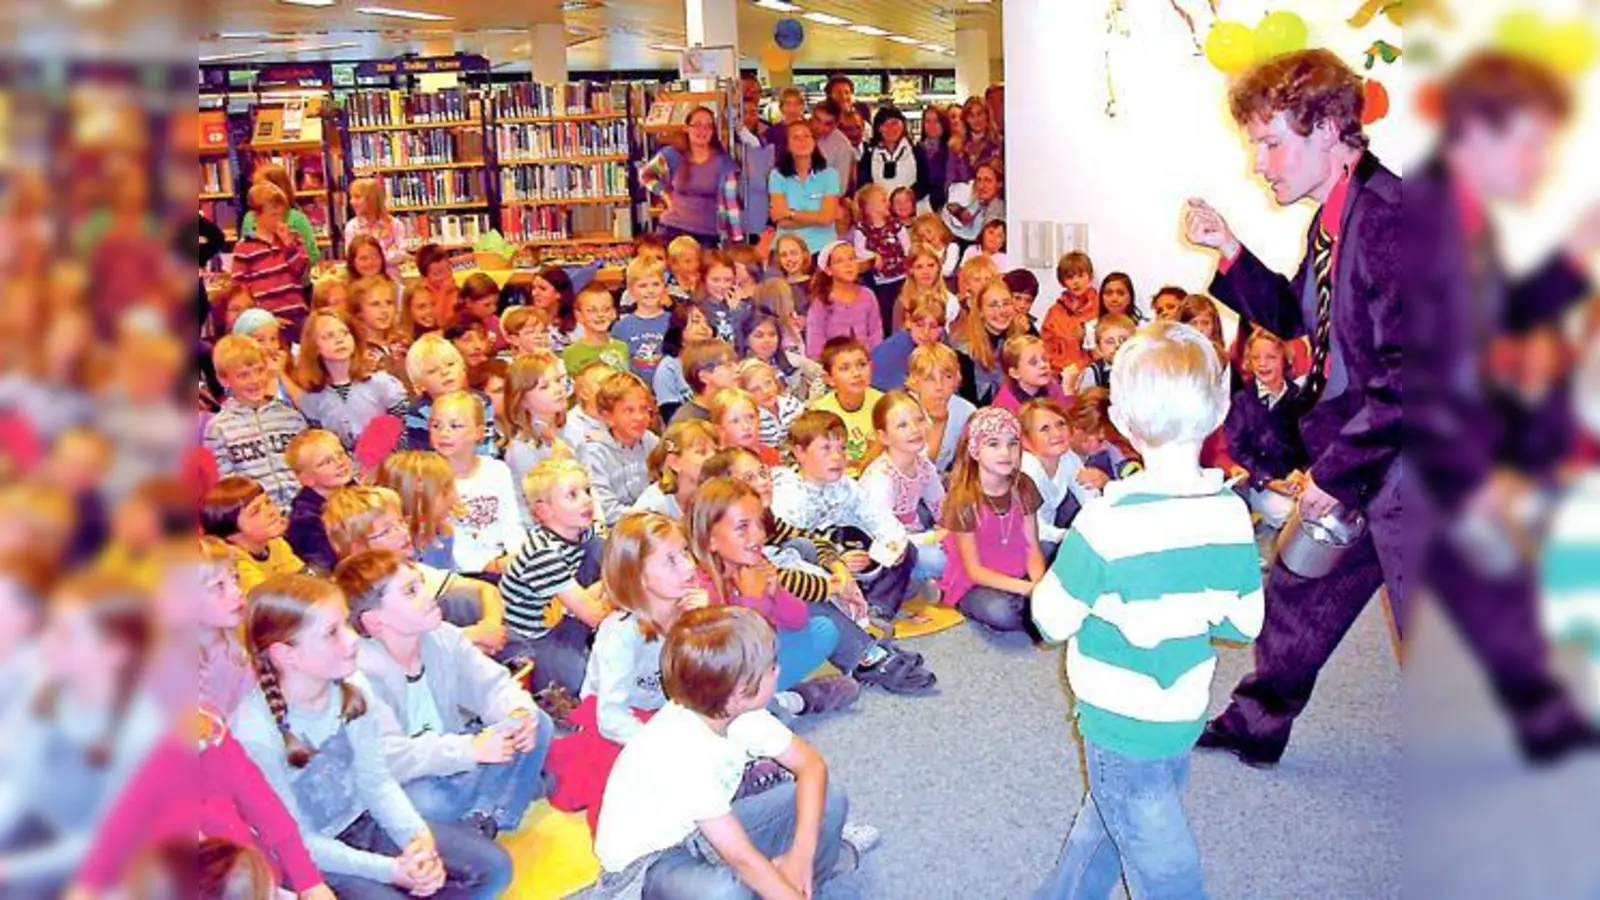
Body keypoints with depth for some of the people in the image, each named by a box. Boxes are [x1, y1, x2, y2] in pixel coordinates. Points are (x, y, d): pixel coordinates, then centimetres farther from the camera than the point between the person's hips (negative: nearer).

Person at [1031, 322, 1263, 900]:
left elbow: (1052, 619, -16)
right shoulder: (1232, 513, -10)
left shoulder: (1109, 522, -27)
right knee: (1105, 820, 27)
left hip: (1122, 725, -5)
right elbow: (1246, 623, 0)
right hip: (1186, 716, 5)